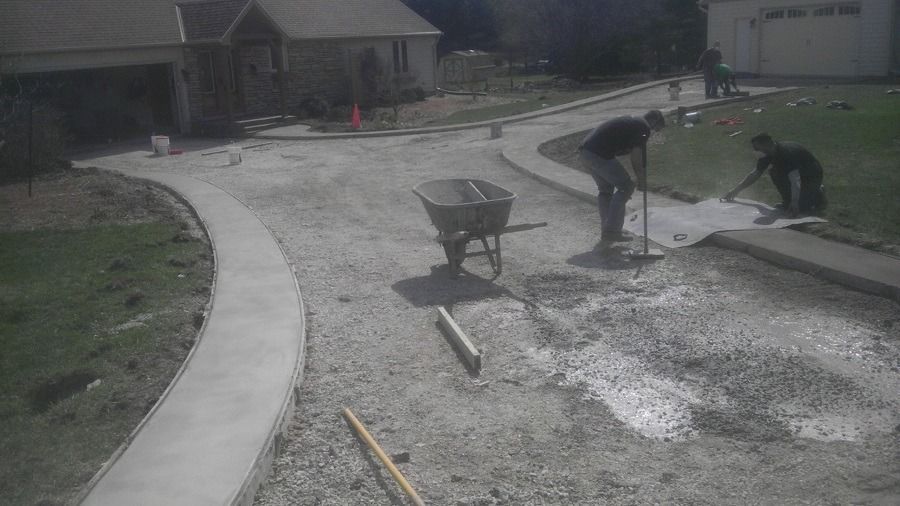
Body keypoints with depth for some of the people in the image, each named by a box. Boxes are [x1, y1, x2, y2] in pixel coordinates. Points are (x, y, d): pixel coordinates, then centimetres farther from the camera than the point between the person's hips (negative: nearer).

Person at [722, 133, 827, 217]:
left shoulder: (787, 152, -33)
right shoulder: (769, 155, -6)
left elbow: (795, 180, -42)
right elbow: (754, 175, 5)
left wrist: (794, 203, -53)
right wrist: (735, 191, 3)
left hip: (812, 177, -8)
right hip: (799, 173, 8)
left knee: (799, 207, -25)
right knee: (774, 172, -14)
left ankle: (818, 195, 5)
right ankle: (787, 201, 0)